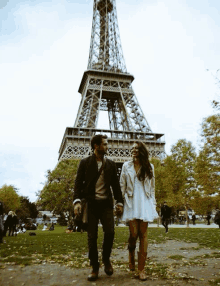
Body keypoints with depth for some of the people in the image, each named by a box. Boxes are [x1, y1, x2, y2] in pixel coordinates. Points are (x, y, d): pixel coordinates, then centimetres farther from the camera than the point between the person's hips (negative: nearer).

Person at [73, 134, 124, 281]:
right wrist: (77, 201, -15)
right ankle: (95, 268, 19)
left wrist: (120, 202, 6)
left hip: (106, 203, 2)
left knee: (110, 232, -10)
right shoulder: (85, 162, 2)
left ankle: (106, 259, 19)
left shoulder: (111, 164, 9)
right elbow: (78, 182, -2)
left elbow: (115, 184, 12)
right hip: (90, 203, -1)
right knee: (92, 236, 2)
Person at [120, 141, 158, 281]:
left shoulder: (149, 167, 8)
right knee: (133, 233, -5)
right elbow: (122, 186, 8)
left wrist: (153, 205, 8)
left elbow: (152, 188, 11)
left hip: (145, 203, 1)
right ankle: (131, 253, 28)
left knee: (143, 234, 0)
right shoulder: (126, 166, 8)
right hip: (131, 203, 0)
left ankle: (141, 269, 10)